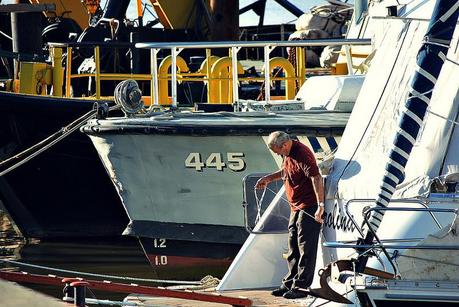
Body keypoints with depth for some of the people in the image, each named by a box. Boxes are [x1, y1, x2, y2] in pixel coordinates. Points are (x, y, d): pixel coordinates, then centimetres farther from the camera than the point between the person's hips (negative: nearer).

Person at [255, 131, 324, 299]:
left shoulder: (302, 154, -21)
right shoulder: (288, 154, 9)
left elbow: (316, 178, -28)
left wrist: (320, 205, -33)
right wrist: (268, 178, 24)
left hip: (308, 207, -10)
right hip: (296, 207, 10)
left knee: (305, 249, -7)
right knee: (293, 249, 14)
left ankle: (301, 286, -6)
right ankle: (289, 284, 21)